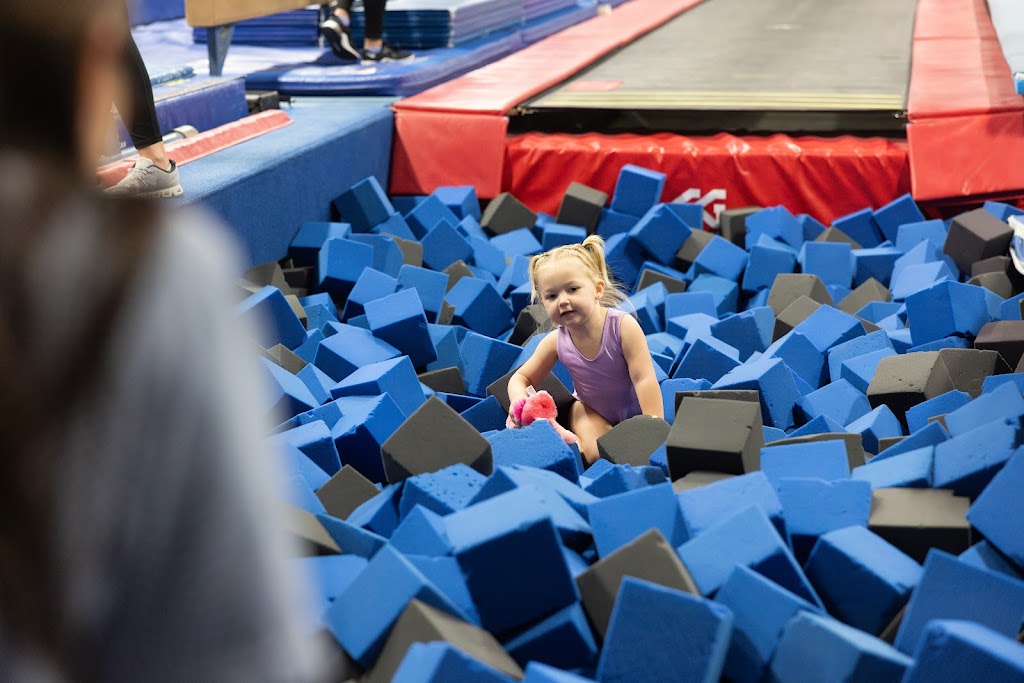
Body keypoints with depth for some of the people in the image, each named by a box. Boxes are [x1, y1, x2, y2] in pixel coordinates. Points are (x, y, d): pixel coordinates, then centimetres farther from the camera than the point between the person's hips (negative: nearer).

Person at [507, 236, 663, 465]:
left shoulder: (623, 326, -29)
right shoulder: (556, 342, -18)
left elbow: (644, 379, -28)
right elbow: (521, 378, -5)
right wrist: (519, 402, -28)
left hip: (634, 411, 1)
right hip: (591, 410, -1)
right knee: (597, 454, -27)